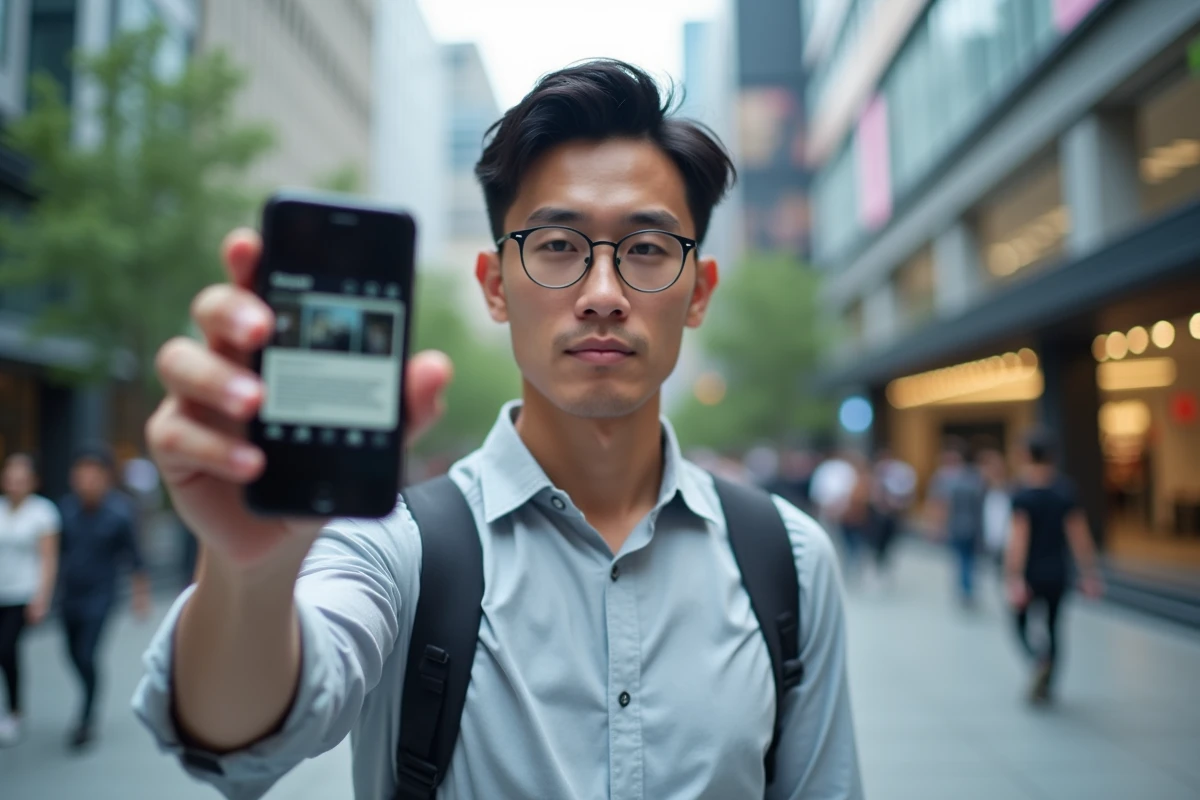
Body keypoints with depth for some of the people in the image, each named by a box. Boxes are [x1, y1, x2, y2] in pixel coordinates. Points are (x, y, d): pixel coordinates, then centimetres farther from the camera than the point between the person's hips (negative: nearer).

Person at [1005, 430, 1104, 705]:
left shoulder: (1023, 495, -15)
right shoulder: (1066, 490, -1)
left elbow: (1019, 539, -21)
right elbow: (1079, 535, 1)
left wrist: (1014, 579, -22)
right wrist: (1089, 573, 7)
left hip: (1031, 572, -4)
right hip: (1058, 573, 4)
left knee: (1022, 622, 13)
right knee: (1052, 627, 16)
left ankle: (1038, 657, -16)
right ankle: (1044, 687, 19)